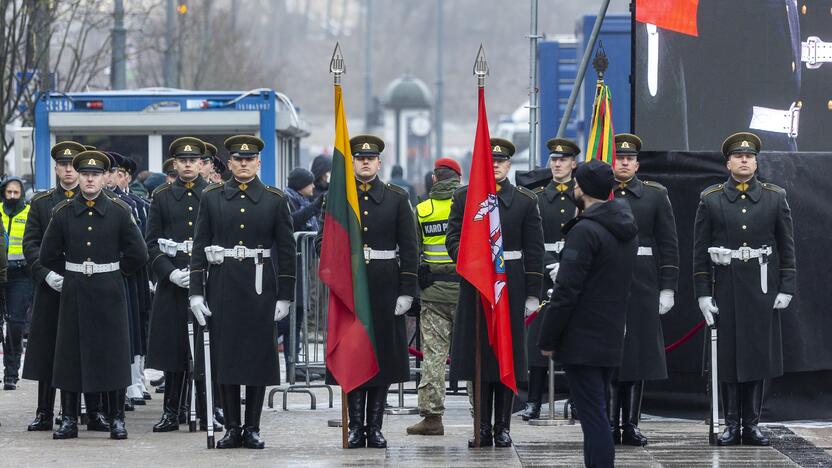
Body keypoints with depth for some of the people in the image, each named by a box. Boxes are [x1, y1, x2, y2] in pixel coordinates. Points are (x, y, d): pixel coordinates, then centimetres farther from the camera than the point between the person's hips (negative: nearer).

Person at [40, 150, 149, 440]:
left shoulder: (119, 212, 0)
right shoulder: (63, 213, 4)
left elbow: (138, 254, 2)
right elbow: (49, 255, 10)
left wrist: (113, 272, 6)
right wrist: (72, 273, 9)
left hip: (109, 294, -1)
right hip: (74, 294, 1)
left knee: (113, 353, -1)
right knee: (70, 354, 1)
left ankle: (117, 419, 5)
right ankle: (69, 419, 7)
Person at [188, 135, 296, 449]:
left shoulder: (275, 200, 3)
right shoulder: (212, 197, 6)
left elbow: (286, 250, 4)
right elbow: (200, 246, 5)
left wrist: (285, 296, -1)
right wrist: (196, 292, -2)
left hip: (260, 285, -1)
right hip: (222, 285, 1)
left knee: (259, 356, 0)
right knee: (225, 355, 1)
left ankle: (253, 428, 7)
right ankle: (232, 428, 7)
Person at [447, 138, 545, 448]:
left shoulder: (525, 201, 5)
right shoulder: (463, 198, 8)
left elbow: (534, 250, 3)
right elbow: (453, 238, 4)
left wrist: (533, 293, -2)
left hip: (511, 286, -1)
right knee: (477, 355, 0)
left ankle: (503, 427, 6)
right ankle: (483, 428, 5)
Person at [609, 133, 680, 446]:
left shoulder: (655, 195, 7)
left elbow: (669, 245, 6)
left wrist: (667, 288, -1)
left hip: (642, 288, 1)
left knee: (638, 354, 2)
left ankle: (631, 425, 8)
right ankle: (610, 425, 2)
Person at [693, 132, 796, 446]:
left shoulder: (775, 198, 6)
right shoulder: (711, 199, 4)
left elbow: (787, 247, 6)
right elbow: (700, 251, 3)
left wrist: (786, 289, -1)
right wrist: (702, 293, -3)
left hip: (763, 290, 1)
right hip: (726, 289, 0)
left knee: (759, 355, 2)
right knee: (727, 356, 0)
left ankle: (752, 425, 8)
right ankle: (731, 425, 6)